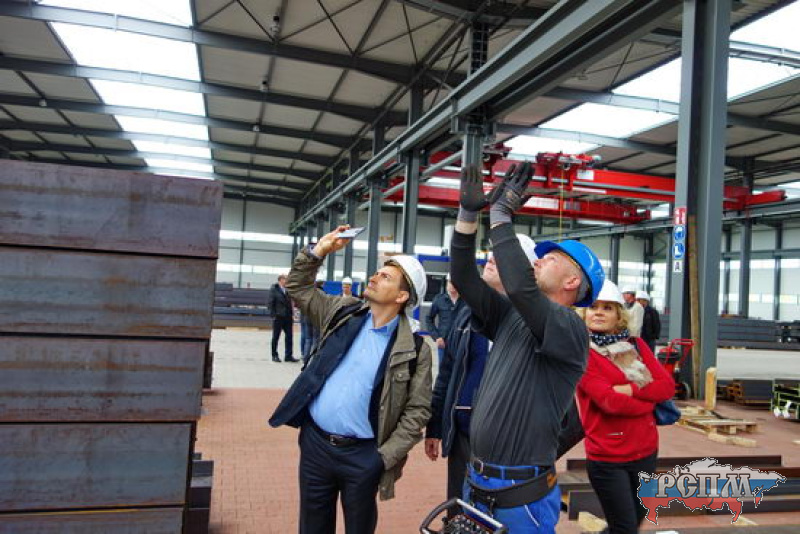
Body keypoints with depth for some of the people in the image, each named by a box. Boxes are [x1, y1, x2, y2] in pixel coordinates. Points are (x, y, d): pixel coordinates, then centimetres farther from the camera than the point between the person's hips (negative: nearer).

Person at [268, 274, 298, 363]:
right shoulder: (274, 290, -2)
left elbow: (290, 303, 14)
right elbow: (271, 304, -5)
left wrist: (292, 315, 8)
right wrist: (273, 315, -12)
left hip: (288, 317, 5)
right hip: (278, 317, -4)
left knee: (289, 336, 3)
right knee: (276, 337, 5)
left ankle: (288, 356, 9)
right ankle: (274, 356, 15)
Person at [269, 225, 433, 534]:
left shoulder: (415, 349, -9)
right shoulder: (343, 312, 2)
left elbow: (417, 411, -7)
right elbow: (297, 287, 11)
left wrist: (386, 457, -12)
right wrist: (317, 252, -3)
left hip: (362, 454, -3)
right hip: (314, 442, 4)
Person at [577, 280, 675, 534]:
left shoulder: (635, 344, 6)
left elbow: (667, 385, -3)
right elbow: (609, 401, -20)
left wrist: (631, 390, -17)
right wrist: (649, 401, -7)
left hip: (646, 451, 6)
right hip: (607, 458, -6)